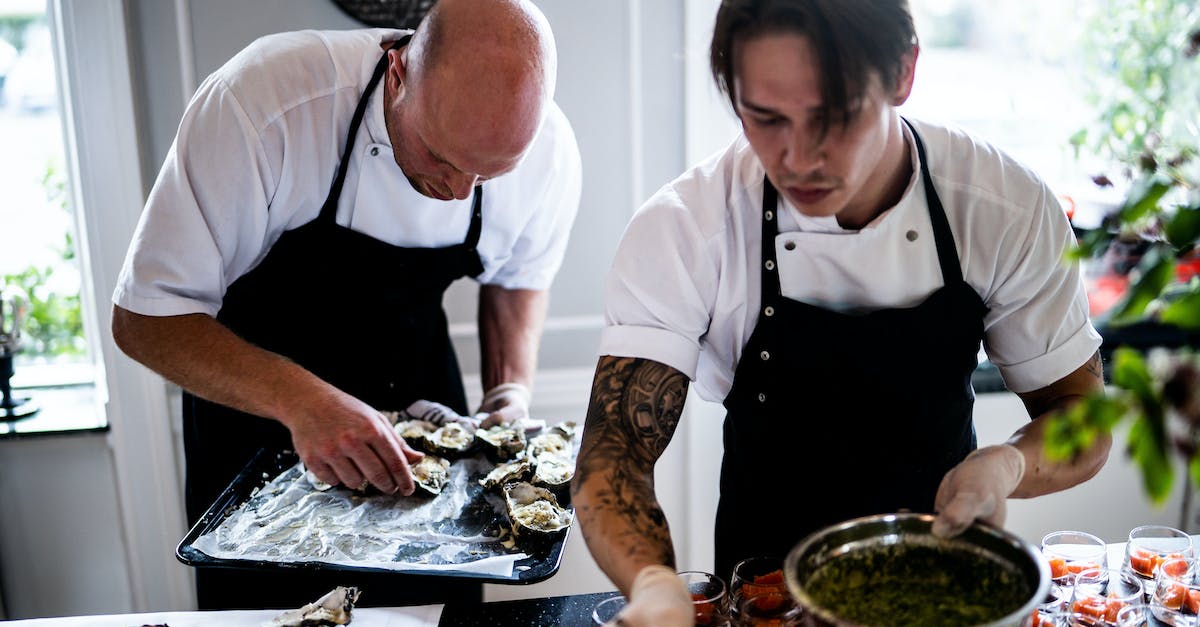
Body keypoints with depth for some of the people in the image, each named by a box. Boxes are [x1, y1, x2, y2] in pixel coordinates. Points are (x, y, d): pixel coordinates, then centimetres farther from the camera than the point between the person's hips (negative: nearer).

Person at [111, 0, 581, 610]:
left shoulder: (548, 149, -20)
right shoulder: (259, 102, -33)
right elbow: (145, 318, -27)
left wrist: (512, 392, -13)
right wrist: (299, 398, -41)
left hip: (421, 409, 3)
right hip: (253, 400, -2)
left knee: (440, 597, 14)